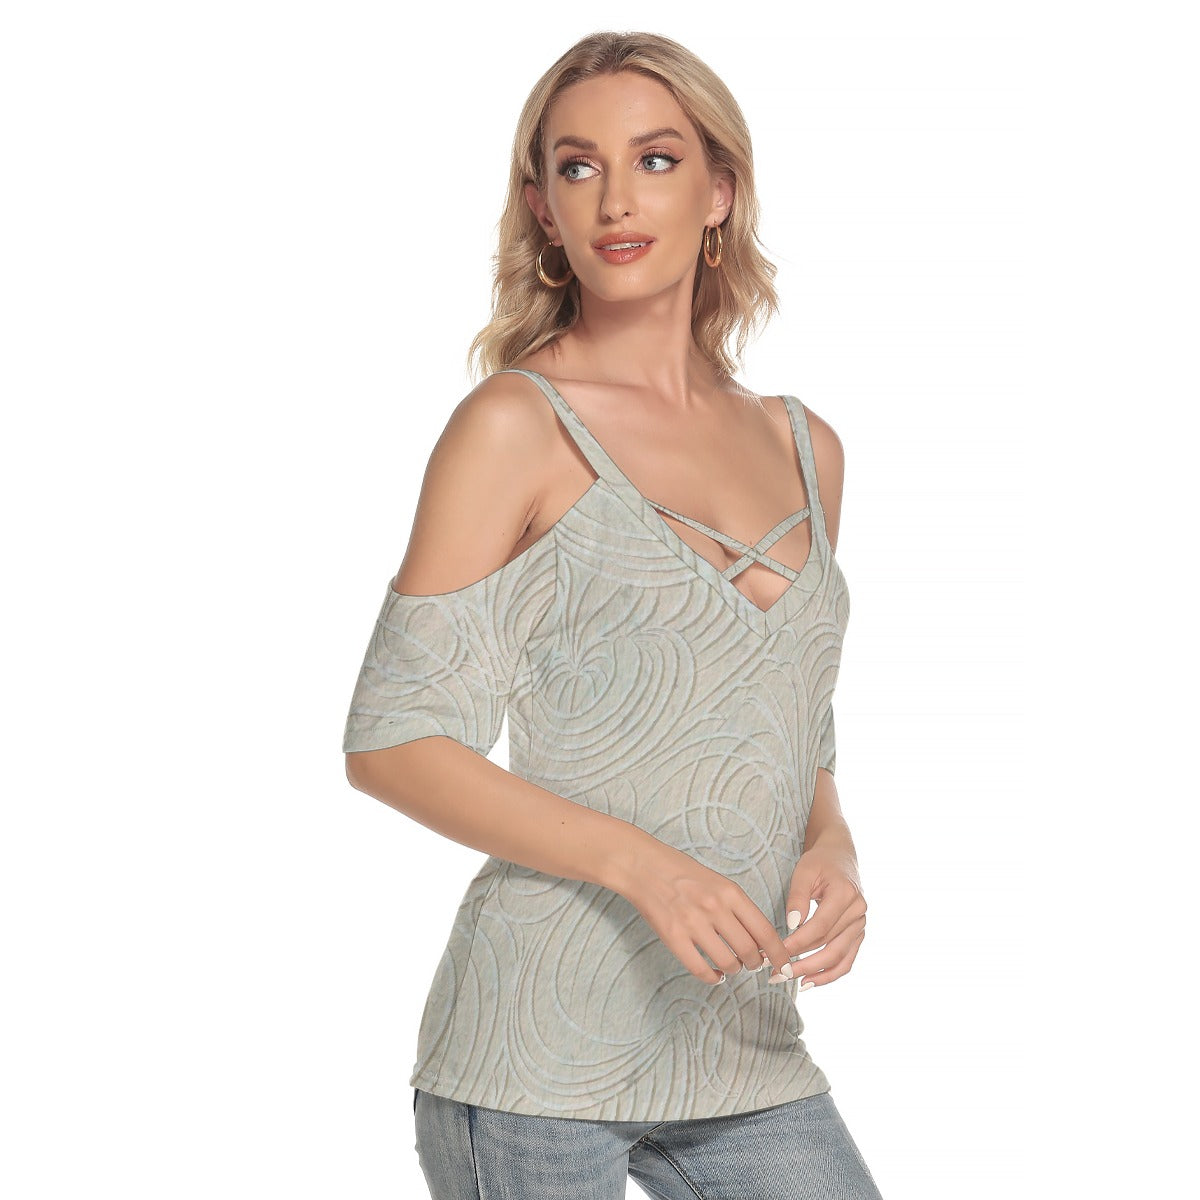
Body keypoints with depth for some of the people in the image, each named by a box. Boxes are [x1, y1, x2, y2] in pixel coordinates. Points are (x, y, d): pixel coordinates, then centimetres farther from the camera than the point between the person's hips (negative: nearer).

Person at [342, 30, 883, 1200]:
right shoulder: (516, 425, -5)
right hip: (543, 1048, -5)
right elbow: (391, 740, -8)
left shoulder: (804, 447, 11)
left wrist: (831, 852, -2)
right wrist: (640, 864, -18)